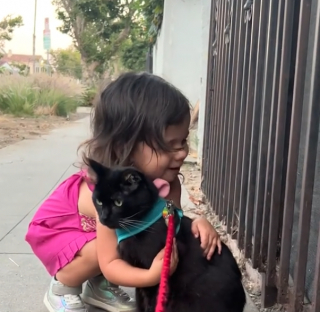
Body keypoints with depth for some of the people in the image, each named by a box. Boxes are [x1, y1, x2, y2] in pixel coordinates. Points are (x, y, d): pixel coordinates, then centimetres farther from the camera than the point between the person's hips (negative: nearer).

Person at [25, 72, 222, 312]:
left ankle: (99, 285, 13)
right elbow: (109, 263, -37)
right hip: (57, 227, -6)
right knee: (100, 250, -31)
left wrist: (196, 224, -39)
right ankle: (60, 291, 0)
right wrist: (151, 276, -54)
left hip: (92, 226, 7)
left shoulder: (167, 180, -24)